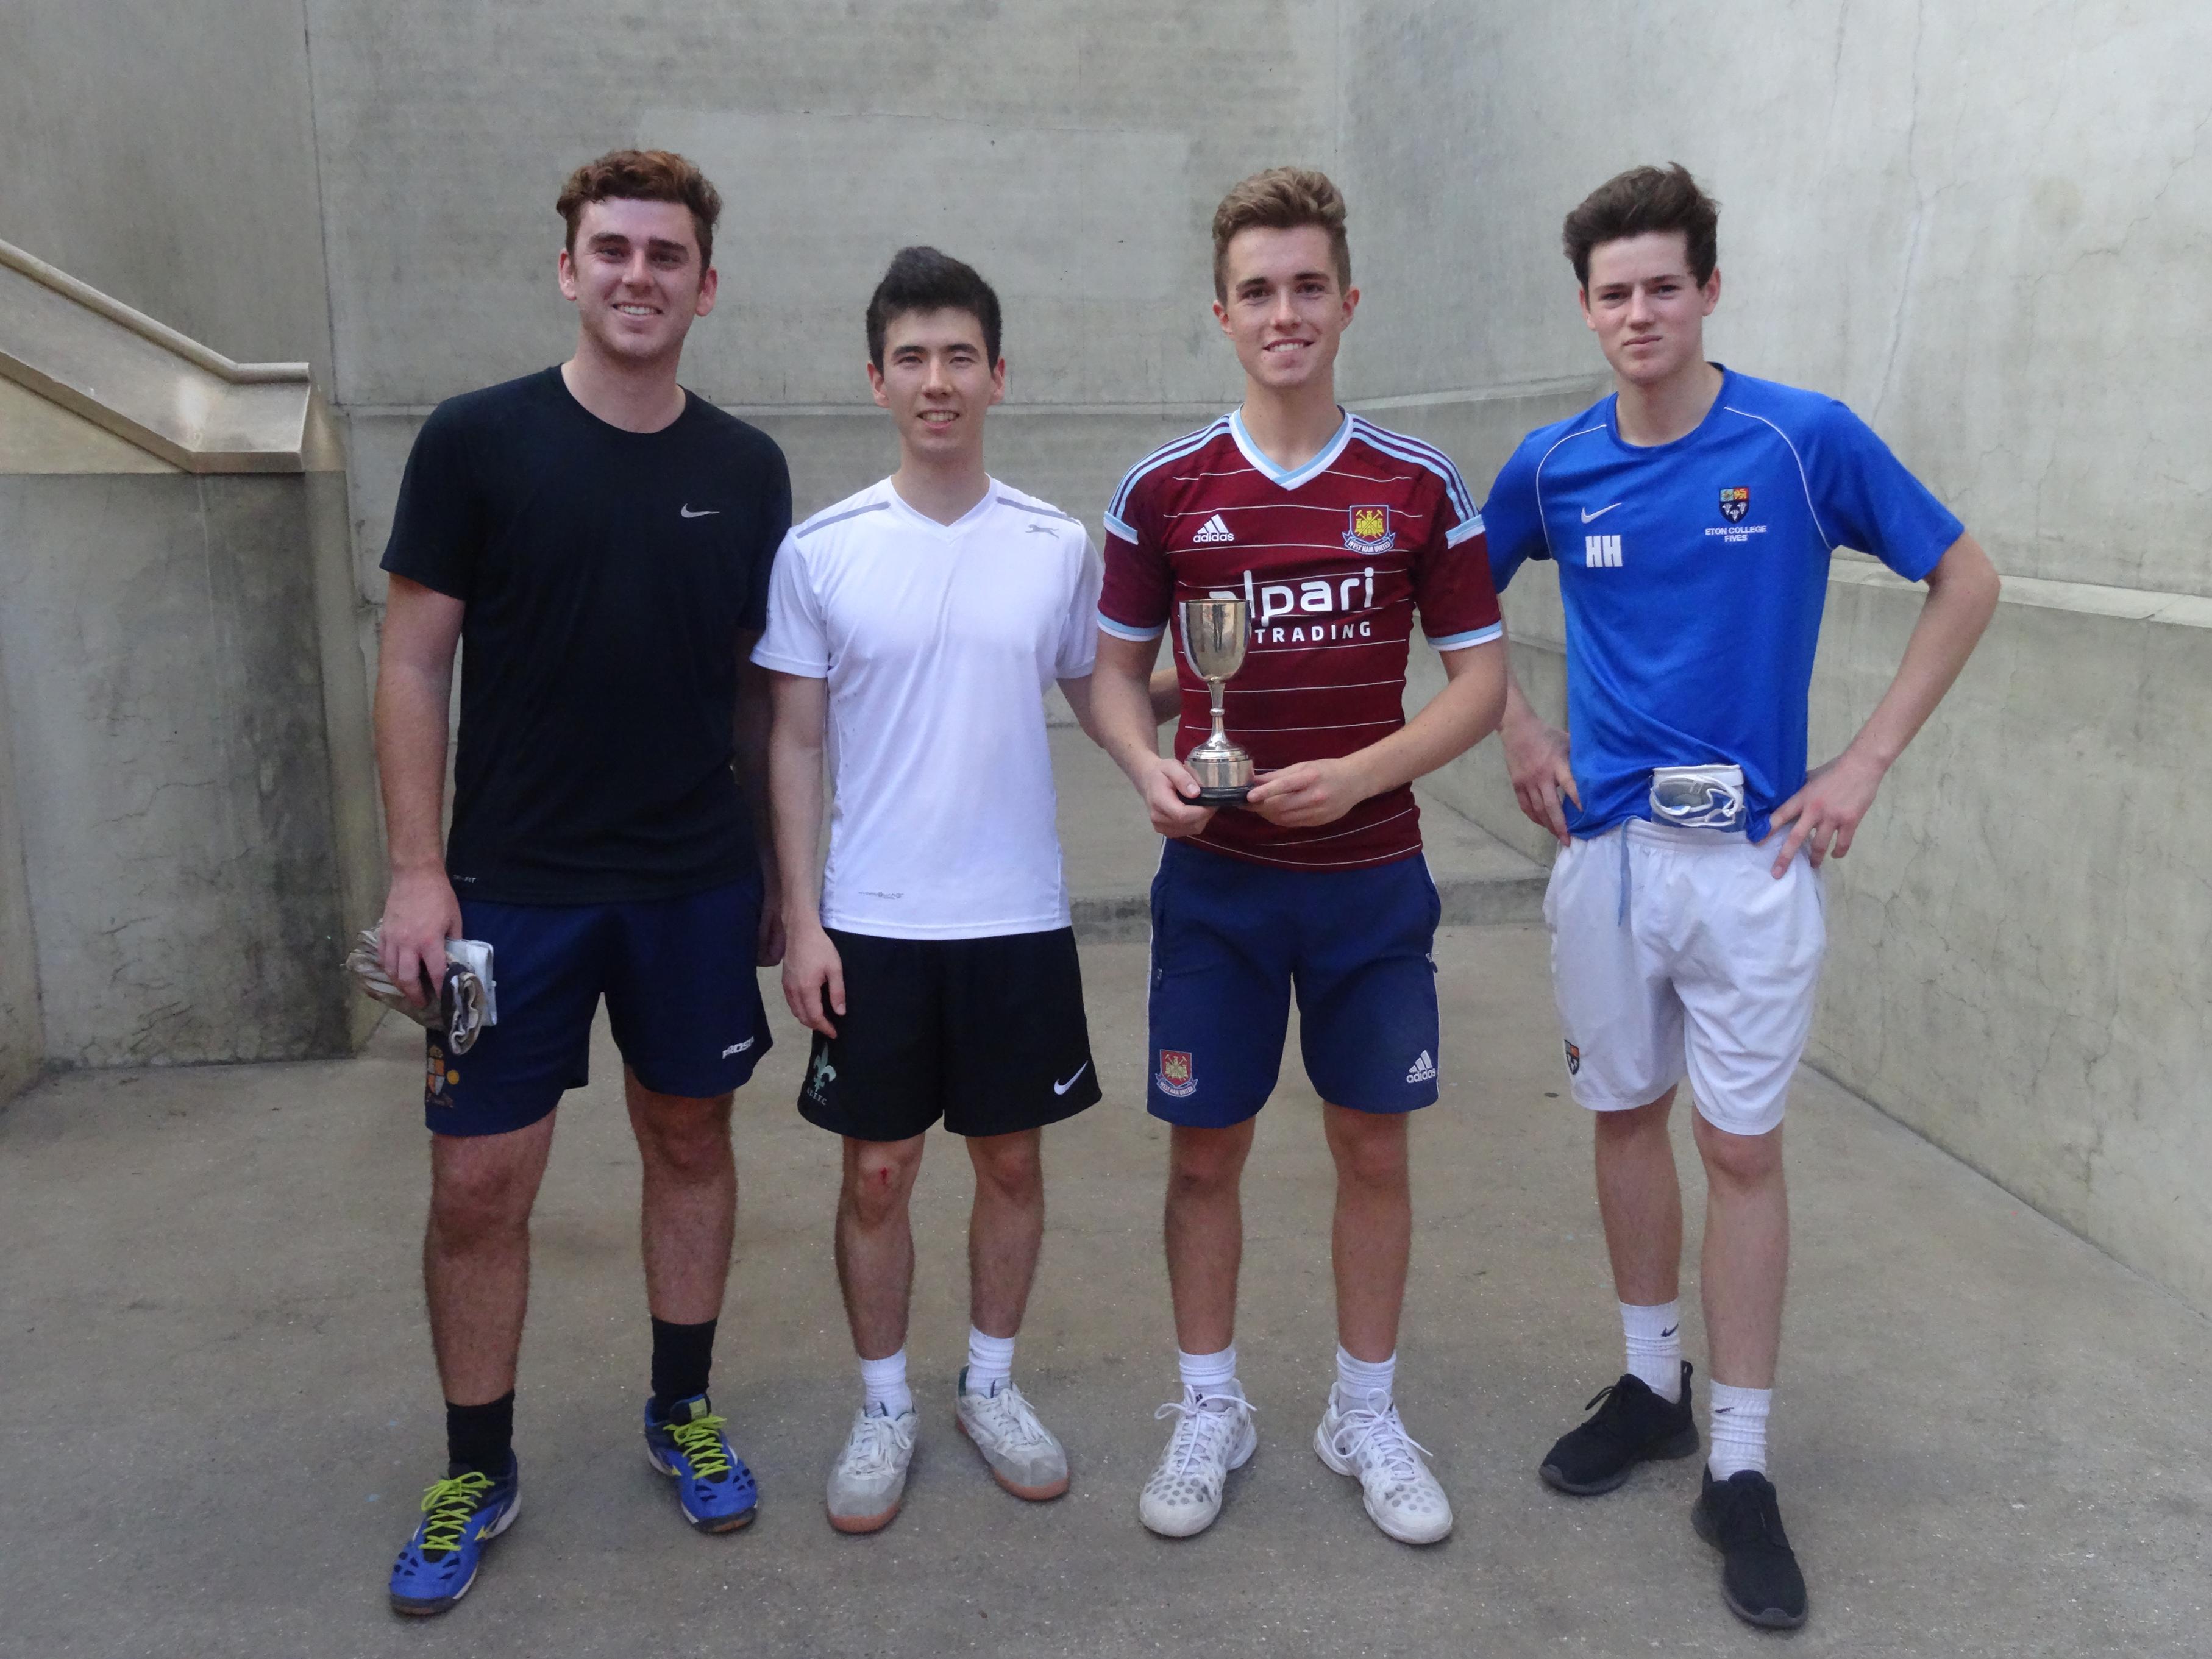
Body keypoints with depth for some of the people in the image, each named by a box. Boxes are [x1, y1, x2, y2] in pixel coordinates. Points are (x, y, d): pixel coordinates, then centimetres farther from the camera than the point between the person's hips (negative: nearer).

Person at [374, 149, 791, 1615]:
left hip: (697, 886, 3)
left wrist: (769, 867, 9)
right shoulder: (478, 441, -4)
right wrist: (418, 869, -9)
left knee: (691, 1136, 13)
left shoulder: (746, 469, 4)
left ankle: (684, 1411, 33)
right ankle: (478, 1471, 23)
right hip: (515, 884, -2)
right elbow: (416, 662, -4)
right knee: (480, 1182, 2)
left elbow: (759, 682, 10)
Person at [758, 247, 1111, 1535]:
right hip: (870, 923, -1)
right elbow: (796, 743, 0)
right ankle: (885, 1409, 28)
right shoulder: (823, 550, -4)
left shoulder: (1059, 546, 0)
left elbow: (1097, 696, 11)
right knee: (879, 1170, 8)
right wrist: (802, 920, -5)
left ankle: (992, 1385, 33)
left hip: (1019, 916, 1)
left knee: (1012, 1155, 12)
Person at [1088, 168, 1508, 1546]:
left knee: (1374, 1145, 9)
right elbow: (1115, 669, 7)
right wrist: (1151, 770, -14)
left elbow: (1481, 678, 1)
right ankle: (1210, 1409, 28)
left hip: (1373, 877, 0)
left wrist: (1360, 772, -15)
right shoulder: (1164, 490, 0)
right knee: (1206, 1149, 8)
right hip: (1216, 878, 0)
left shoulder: (1421, 486, -1)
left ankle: (1367, 1413, 29)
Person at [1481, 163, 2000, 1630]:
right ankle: (1653, 1383, 33)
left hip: (1752, 853, -3)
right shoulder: (1554, 465, 0)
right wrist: (1522, 736, 5)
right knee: (1627, 1115, 13)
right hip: (1606, 847, 3)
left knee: (1744, 1147, 2)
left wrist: (1866, 766, -5)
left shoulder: (1806, 441, -8)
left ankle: (1741, 1464, 15)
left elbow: (1966, 583, 1)